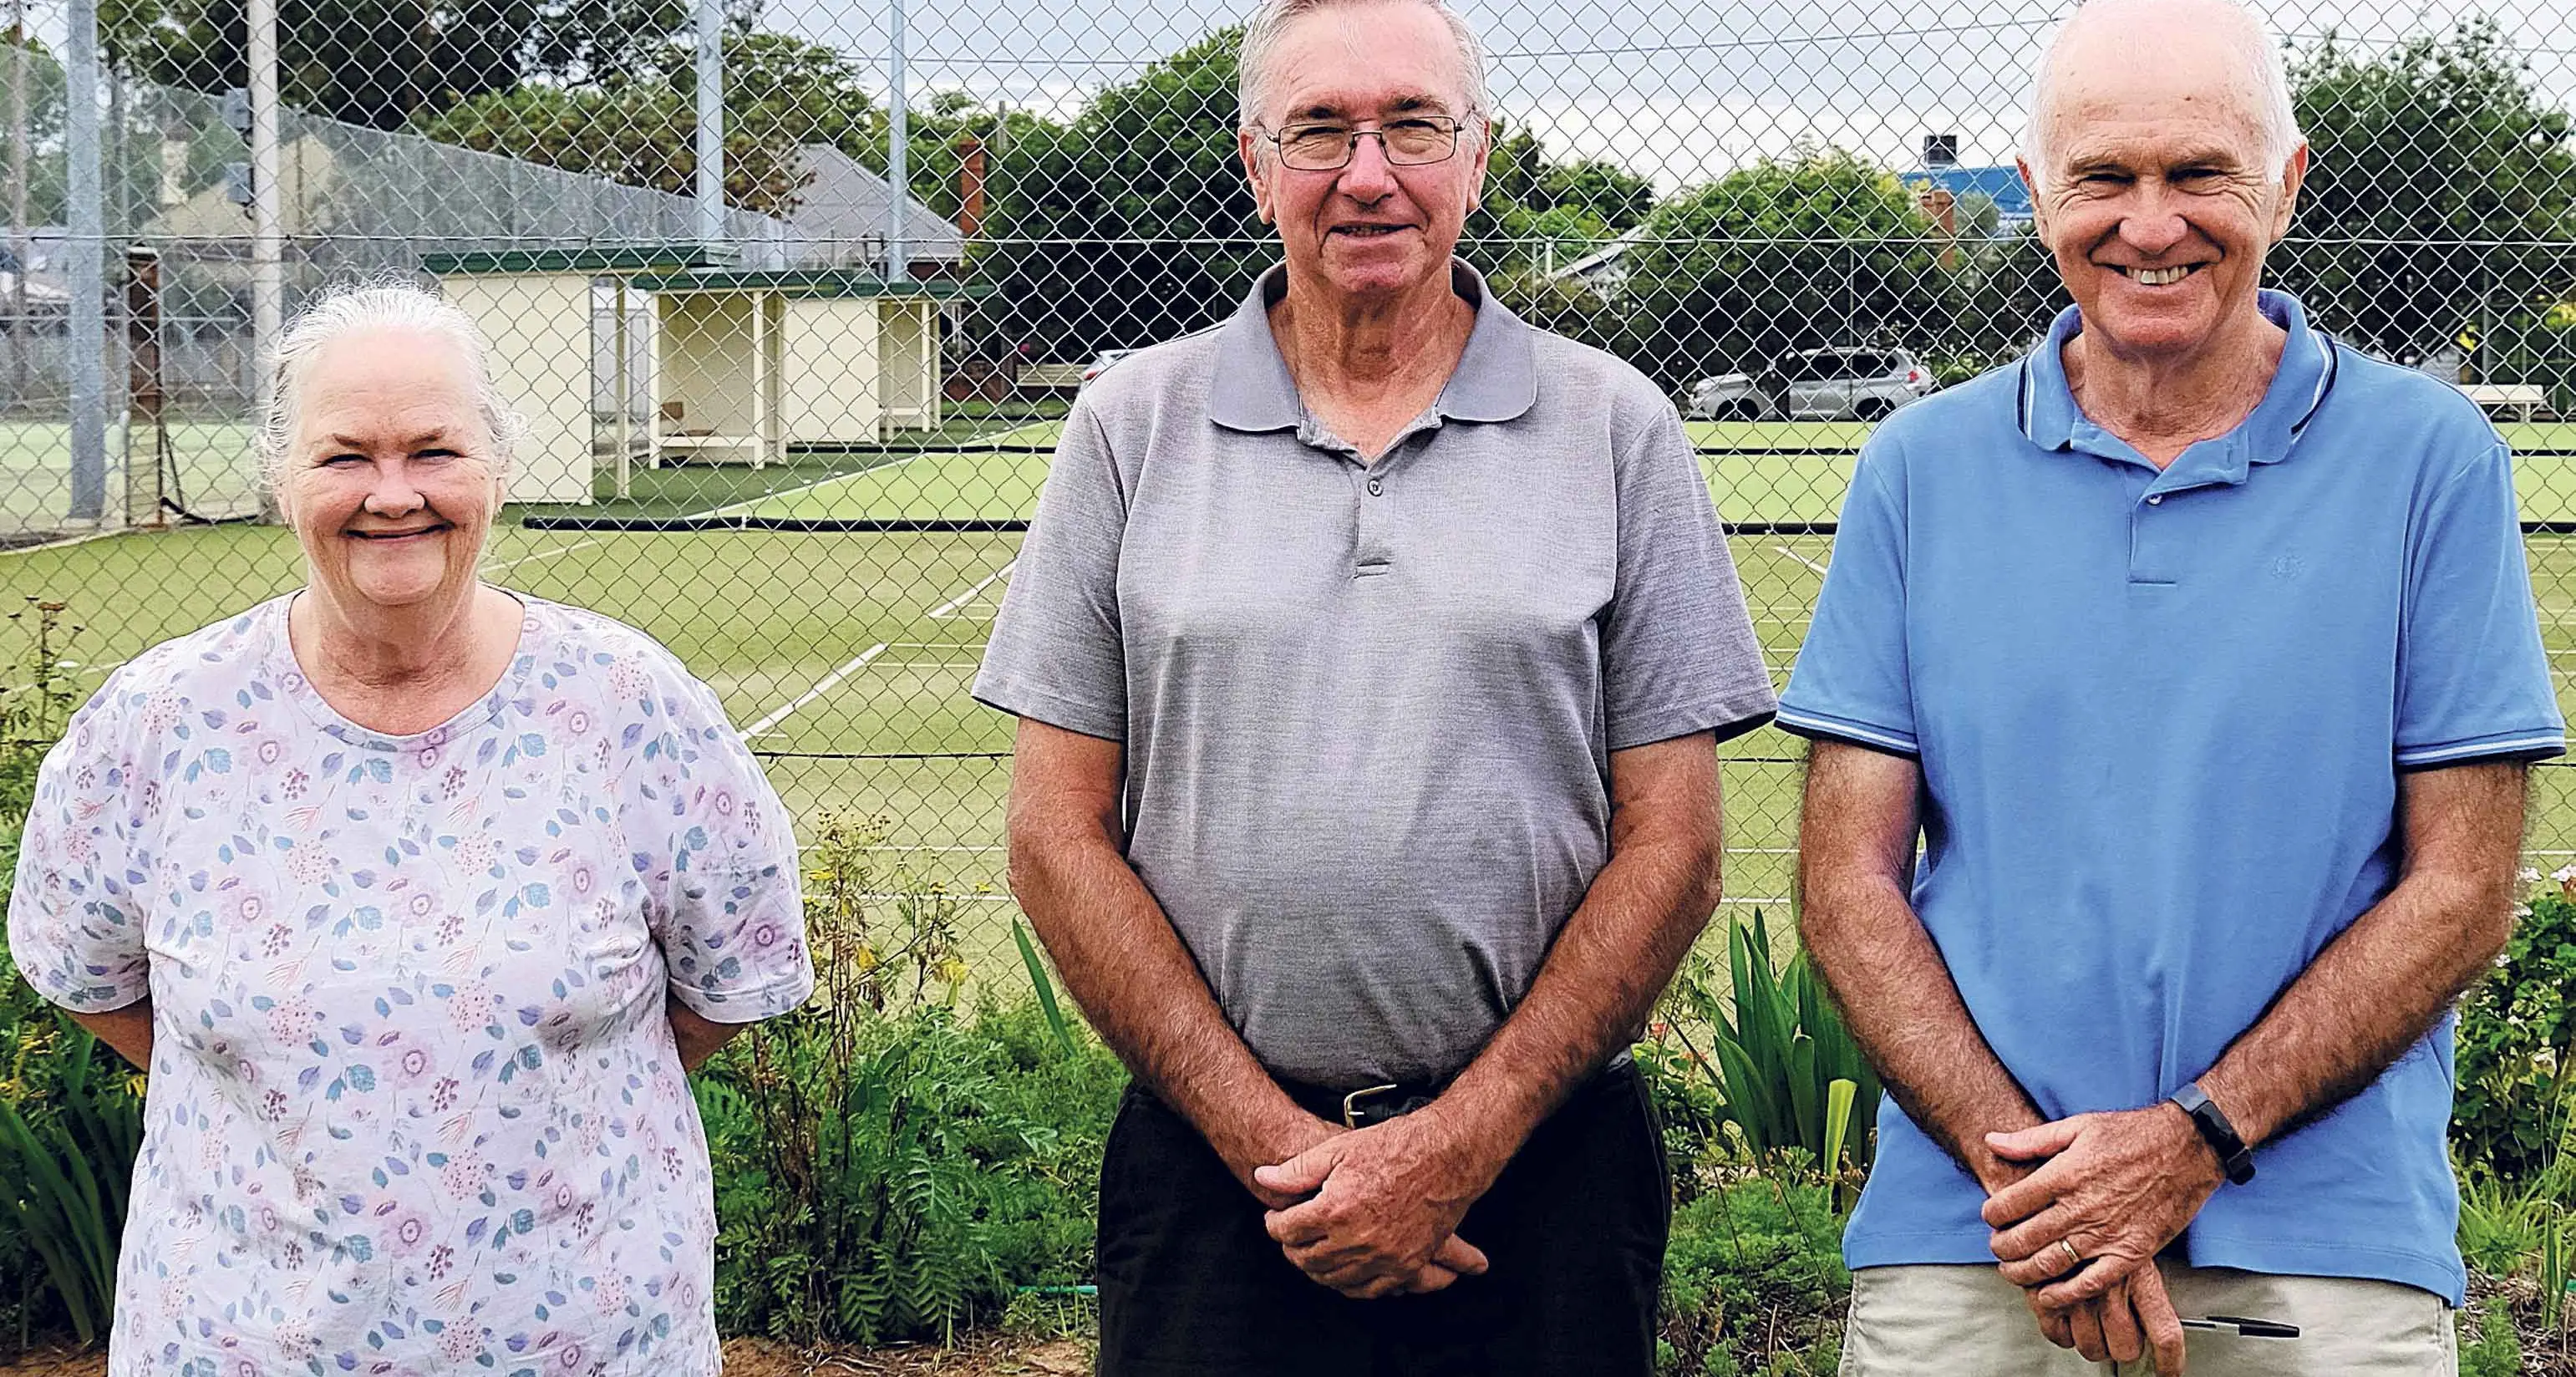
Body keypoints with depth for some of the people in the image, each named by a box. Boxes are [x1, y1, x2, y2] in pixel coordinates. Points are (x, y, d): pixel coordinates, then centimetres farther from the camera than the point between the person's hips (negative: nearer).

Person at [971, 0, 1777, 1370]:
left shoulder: (1616, 430, 3)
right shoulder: (1133, 426, 4)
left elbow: (1671, 844, 0)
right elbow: (1058, 837, 1)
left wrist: (1460, 1146, -9)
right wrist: (1271, 1140, -8)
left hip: (1541, 1160, 0)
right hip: (1214, 1173, 0)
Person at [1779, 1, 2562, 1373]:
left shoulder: (2429, 459, 0)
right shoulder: (1920, 470, 4)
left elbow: (2460, 893, -3)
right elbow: (1848, 882, 2)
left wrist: (2200, 1137, -13)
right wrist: (2018, 1163, -12)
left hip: (2322, 1247, -1)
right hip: (1963, 1232, 1)